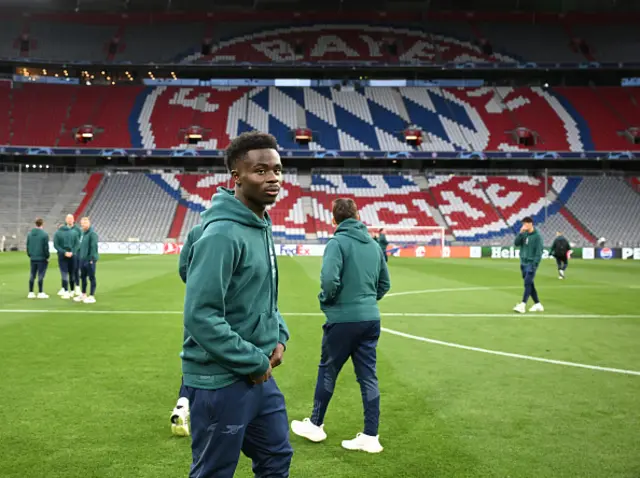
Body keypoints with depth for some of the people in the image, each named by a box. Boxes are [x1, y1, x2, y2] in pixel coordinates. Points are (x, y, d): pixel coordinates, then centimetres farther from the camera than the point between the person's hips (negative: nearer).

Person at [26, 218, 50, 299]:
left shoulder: (29, 234, 7)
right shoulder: (44, 234, -12)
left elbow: (27, 246, 11)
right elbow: (46, 247, -11)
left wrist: (29, 255, 19)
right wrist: (47, 256, -1)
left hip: (32, 258, 6)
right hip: (42, 258, -6)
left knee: (32, 275, 11)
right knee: (41, 275, -2)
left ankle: (31, 293, 14)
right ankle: (40, 293, -1)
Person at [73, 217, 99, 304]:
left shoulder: (92, 233, -13)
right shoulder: (83, 233, 14)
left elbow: (94, 247, -18)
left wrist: (92, 259, -20)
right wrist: (80, 256, 13)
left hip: (90, 260, -9)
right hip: (82, 260, 9)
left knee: (91, 278, -1)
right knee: (83, 277, 16)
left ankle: (92, 296, 5)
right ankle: (83, 294, 29)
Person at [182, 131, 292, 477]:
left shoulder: (262, 227, 8)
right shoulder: (221, 233, -22)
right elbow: (200, 316, -27)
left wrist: (279, 336, 3)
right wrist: (253, 361, -19)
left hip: (259, 376, 9)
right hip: (220, 381, -9)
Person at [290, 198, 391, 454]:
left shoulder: (337, 242, -12)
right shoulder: (374, 245, 8)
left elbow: (329, 279, -24)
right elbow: (385, 283, 13)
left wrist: (325, 301, -5)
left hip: (343, 319, -5)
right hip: (371, 319, 6)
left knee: (327, 371, 12)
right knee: (368, 376, 9)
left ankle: (315, 425, 27)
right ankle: (370, 436, 11)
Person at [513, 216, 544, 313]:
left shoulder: (537, 236, -9)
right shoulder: (524, 234, 8)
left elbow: (539, 251, -12)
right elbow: (516, 243, -1)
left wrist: (534, 264, -17)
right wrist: (521, 233, -11)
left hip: (531, 263, -7)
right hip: (523, 263, 7)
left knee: (527, 283, -13)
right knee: (530, 284, 10)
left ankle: (522, 305, -17)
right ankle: (537, 304, 18)